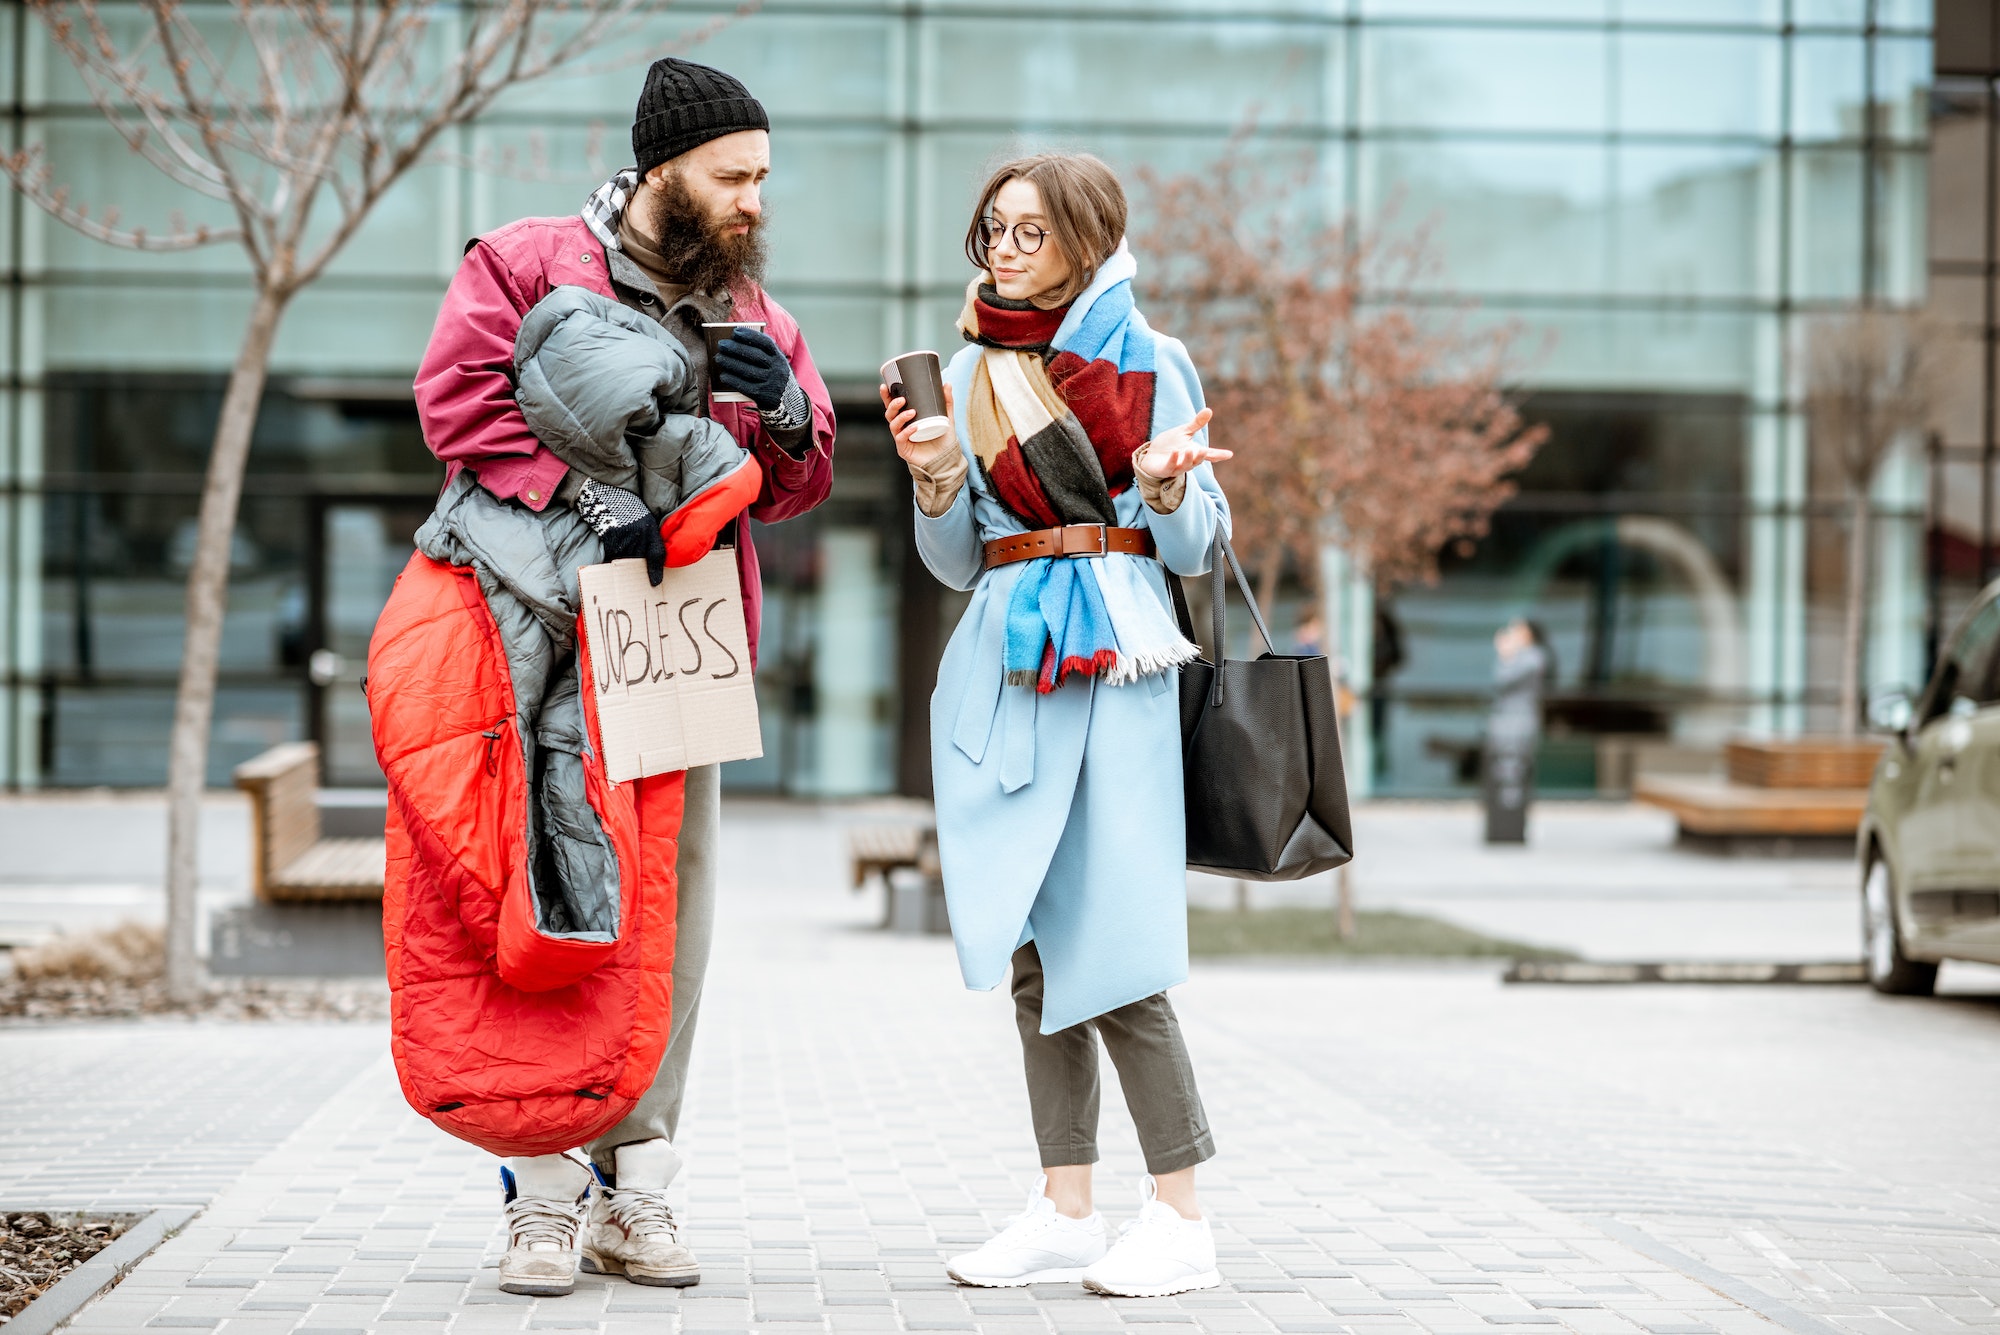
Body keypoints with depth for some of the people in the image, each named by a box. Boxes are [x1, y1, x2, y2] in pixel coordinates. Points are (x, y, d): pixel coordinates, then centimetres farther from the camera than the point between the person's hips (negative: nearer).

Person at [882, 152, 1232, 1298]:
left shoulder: (1147, 362, 3)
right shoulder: (969, 373, 15)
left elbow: (1198, 548, 3)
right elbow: (956, 563, 16)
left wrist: (1164, 488, -17)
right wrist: (935, 479, -2)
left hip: (1115, 659, -5)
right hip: (1007, 664, 5)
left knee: (1112, 945, -10)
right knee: (1033, 946, 3)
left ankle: (1181, 1217, -3)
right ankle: (1067, 1212, 9)